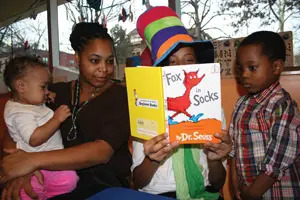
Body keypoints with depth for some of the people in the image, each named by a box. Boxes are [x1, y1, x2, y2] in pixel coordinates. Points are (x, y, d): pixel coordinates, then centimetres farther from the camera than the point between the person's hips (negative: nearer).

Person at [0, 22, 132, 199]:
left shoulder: (120, 97, -7)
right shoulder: (56, 92, 7)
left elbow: (103, 151, -21)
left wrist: (35, 160, -27)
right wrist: (20, 167, -20)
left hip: (105, 184, -3)